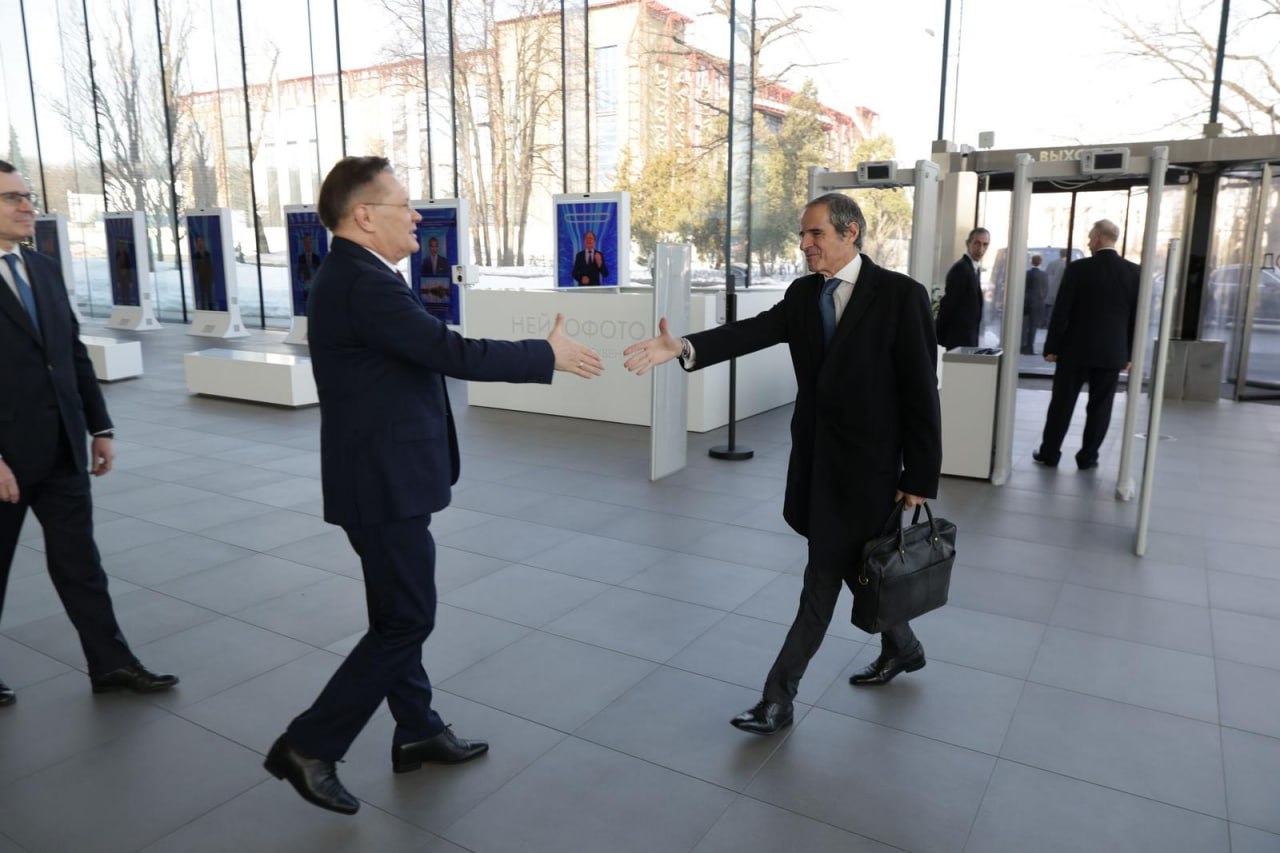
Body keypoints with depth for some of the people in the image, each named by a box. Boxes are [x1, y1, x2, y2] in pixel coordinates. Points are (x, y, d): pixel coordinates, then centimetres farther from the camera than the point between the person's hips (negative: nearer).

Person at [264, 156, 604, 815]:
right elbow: (452, 353, -25)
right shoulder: (362, 284, -22)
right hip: (384, 483, -11)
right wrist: (549, 354, -16)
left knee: (401, 614, 18)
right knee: (406, 620, 0)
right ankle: (309, 745, 11)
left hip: (385, 474, 11)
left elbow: (427, 353, 15)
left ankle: (417, 731, 32)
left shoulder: (355, 276, 11)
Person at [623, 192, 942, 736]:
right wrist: (683, 347, -28)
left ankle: (779, 696, 11)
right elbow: (753, 332, -11)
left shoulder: (900, 295, -13)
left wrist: (919, 478, -11)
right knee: (852, 565, 20)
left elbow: (921, 392, -12)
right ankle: (902, 648, 45)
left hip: (865, 464, -6)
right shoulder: (803, 294, 4)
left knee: (823, 578, 0)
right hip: (816, 457, 6)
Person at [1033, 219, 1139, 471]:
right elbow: (1136, 316, 4)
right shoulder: (1134, 271, 1)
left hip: (1076, 348, -2)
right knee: (1100, 406, 8)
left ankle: (1049, 453, 13)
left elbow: (1061, 311, -9)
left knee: (1062, 403, 7)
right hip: (1113, 351, 2)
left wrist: (1051, 346, -2)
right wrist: (1130, 353, 10)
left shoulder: (1078, 268, -9)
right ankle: (1088, 457, 13)